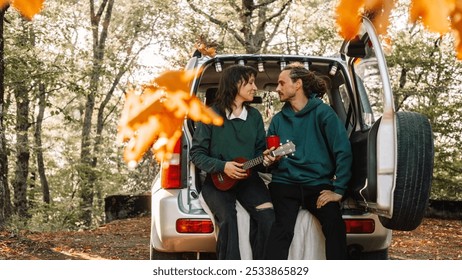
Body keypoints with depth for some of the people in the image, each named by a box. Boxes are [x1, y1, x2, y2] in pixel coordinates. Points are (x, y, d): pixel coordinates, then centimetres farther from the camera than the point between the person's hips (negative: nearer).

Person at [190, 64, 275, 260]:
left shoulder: (255, 116, 12)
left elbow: (259, 150, 15)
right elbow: (196, 153, -1)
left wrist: (265, 158, -9)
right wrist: (223, 166, -15)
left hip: (248, 178, 3)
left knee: (267, 214, -24)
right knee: (227, 219, -31)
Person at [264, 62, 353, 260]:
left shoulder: (322, 112, 1)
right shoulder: (278, 119, 13)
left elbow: (343, 151, -6)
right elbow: (268, 153, 22)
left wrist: (338, 190, -12)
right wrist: (270, 160, -3)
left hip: (318, 184, -2)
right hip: (285, 183, 2)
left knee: (334, 223, -29)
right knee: (282, 227, -26)